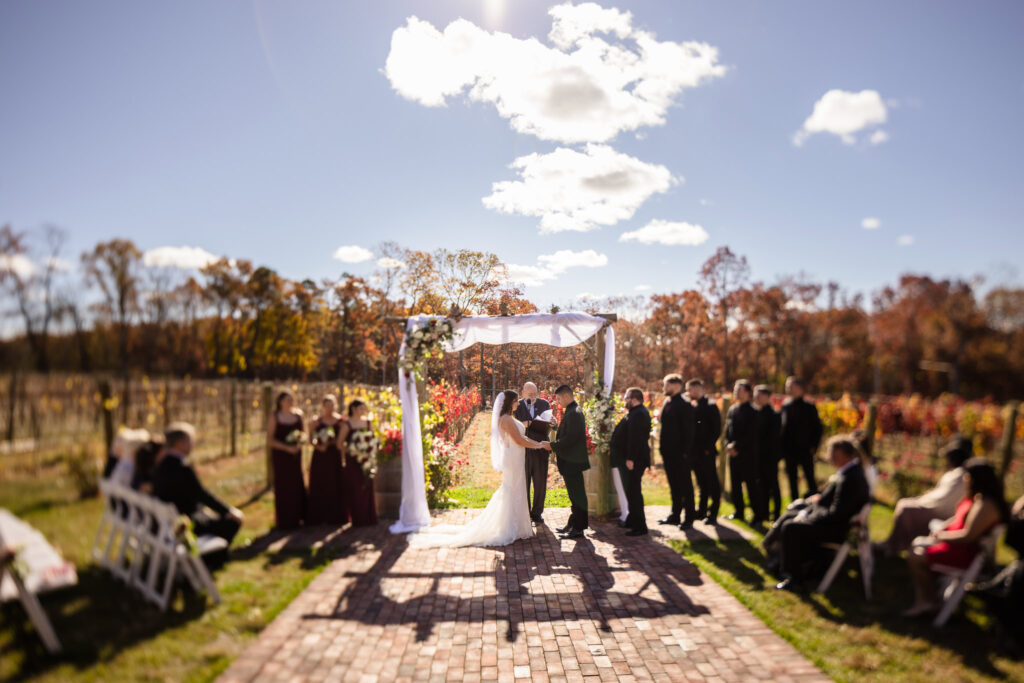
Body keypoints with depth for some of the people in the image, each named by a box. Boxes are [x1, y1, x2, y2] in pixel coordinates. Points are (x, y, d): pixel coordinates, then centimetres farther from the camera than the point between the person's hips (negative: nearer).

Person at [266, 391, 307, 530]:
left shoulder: (298, 414, 4)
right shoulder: (274, 417, -8)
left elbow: (303, 431, 13)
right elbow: (269, 439, -9)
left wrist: (301, 439, -10)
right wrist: (286, 448, -19)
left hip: (295, 454, 4)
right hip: (280, 455, -4)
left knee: (297, 484, 7)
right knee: (283, 486, 1)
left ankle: (296, 518, 18)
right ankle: (284, 521, 11)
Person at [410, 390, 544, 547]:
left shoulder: (508, 418, 14)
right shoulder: (507, 419, -18)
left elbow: (521, 437, 18)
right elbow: (519, 440, -19)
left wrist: (537, 443, 12)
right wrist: (538, 445, -8)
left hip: (512, 460, 10)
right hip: (512, 460, -10)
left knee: (511, 492, 16)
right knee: (512, 492, -2)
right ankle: (509, 530, 6)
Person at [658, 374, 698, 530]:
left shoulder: (684, 405, -12)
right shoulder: (666, 403, 12)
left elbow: (688, 430, -14)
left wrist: (685, 451, -17)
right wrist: (662, 449, 13)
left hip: (680, 453, -8)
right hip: (668, 452, 8)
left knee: (685, 486, 1)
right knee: (674, 486, 15)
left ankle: (689, 518, 9)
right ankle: (675, 515, 25)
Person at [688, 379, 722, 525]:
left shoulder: (710, 407, -8)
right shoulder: (692, 407, 12)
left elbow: (717, 430, -12)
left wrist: (708, 448, -15)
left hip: (706, 452, -7)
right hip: (695, 452, 7)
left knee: (712, 483, 0)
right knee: (702, 483, 14)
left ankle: (713, 514, 6)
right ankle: (702, 511, 22)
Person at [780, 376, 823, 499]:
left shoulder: (809, 407, -5)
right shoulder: (785, 405, 4)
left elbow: (817, 427, -2)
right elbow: (782, 427, 7)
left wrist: (813, 446, -7)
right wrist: (783, 447, 1)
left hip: (805, 451, -3)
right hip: (789, 451, 3)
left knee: (810, 480, 5)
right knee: (792, 481, 10)